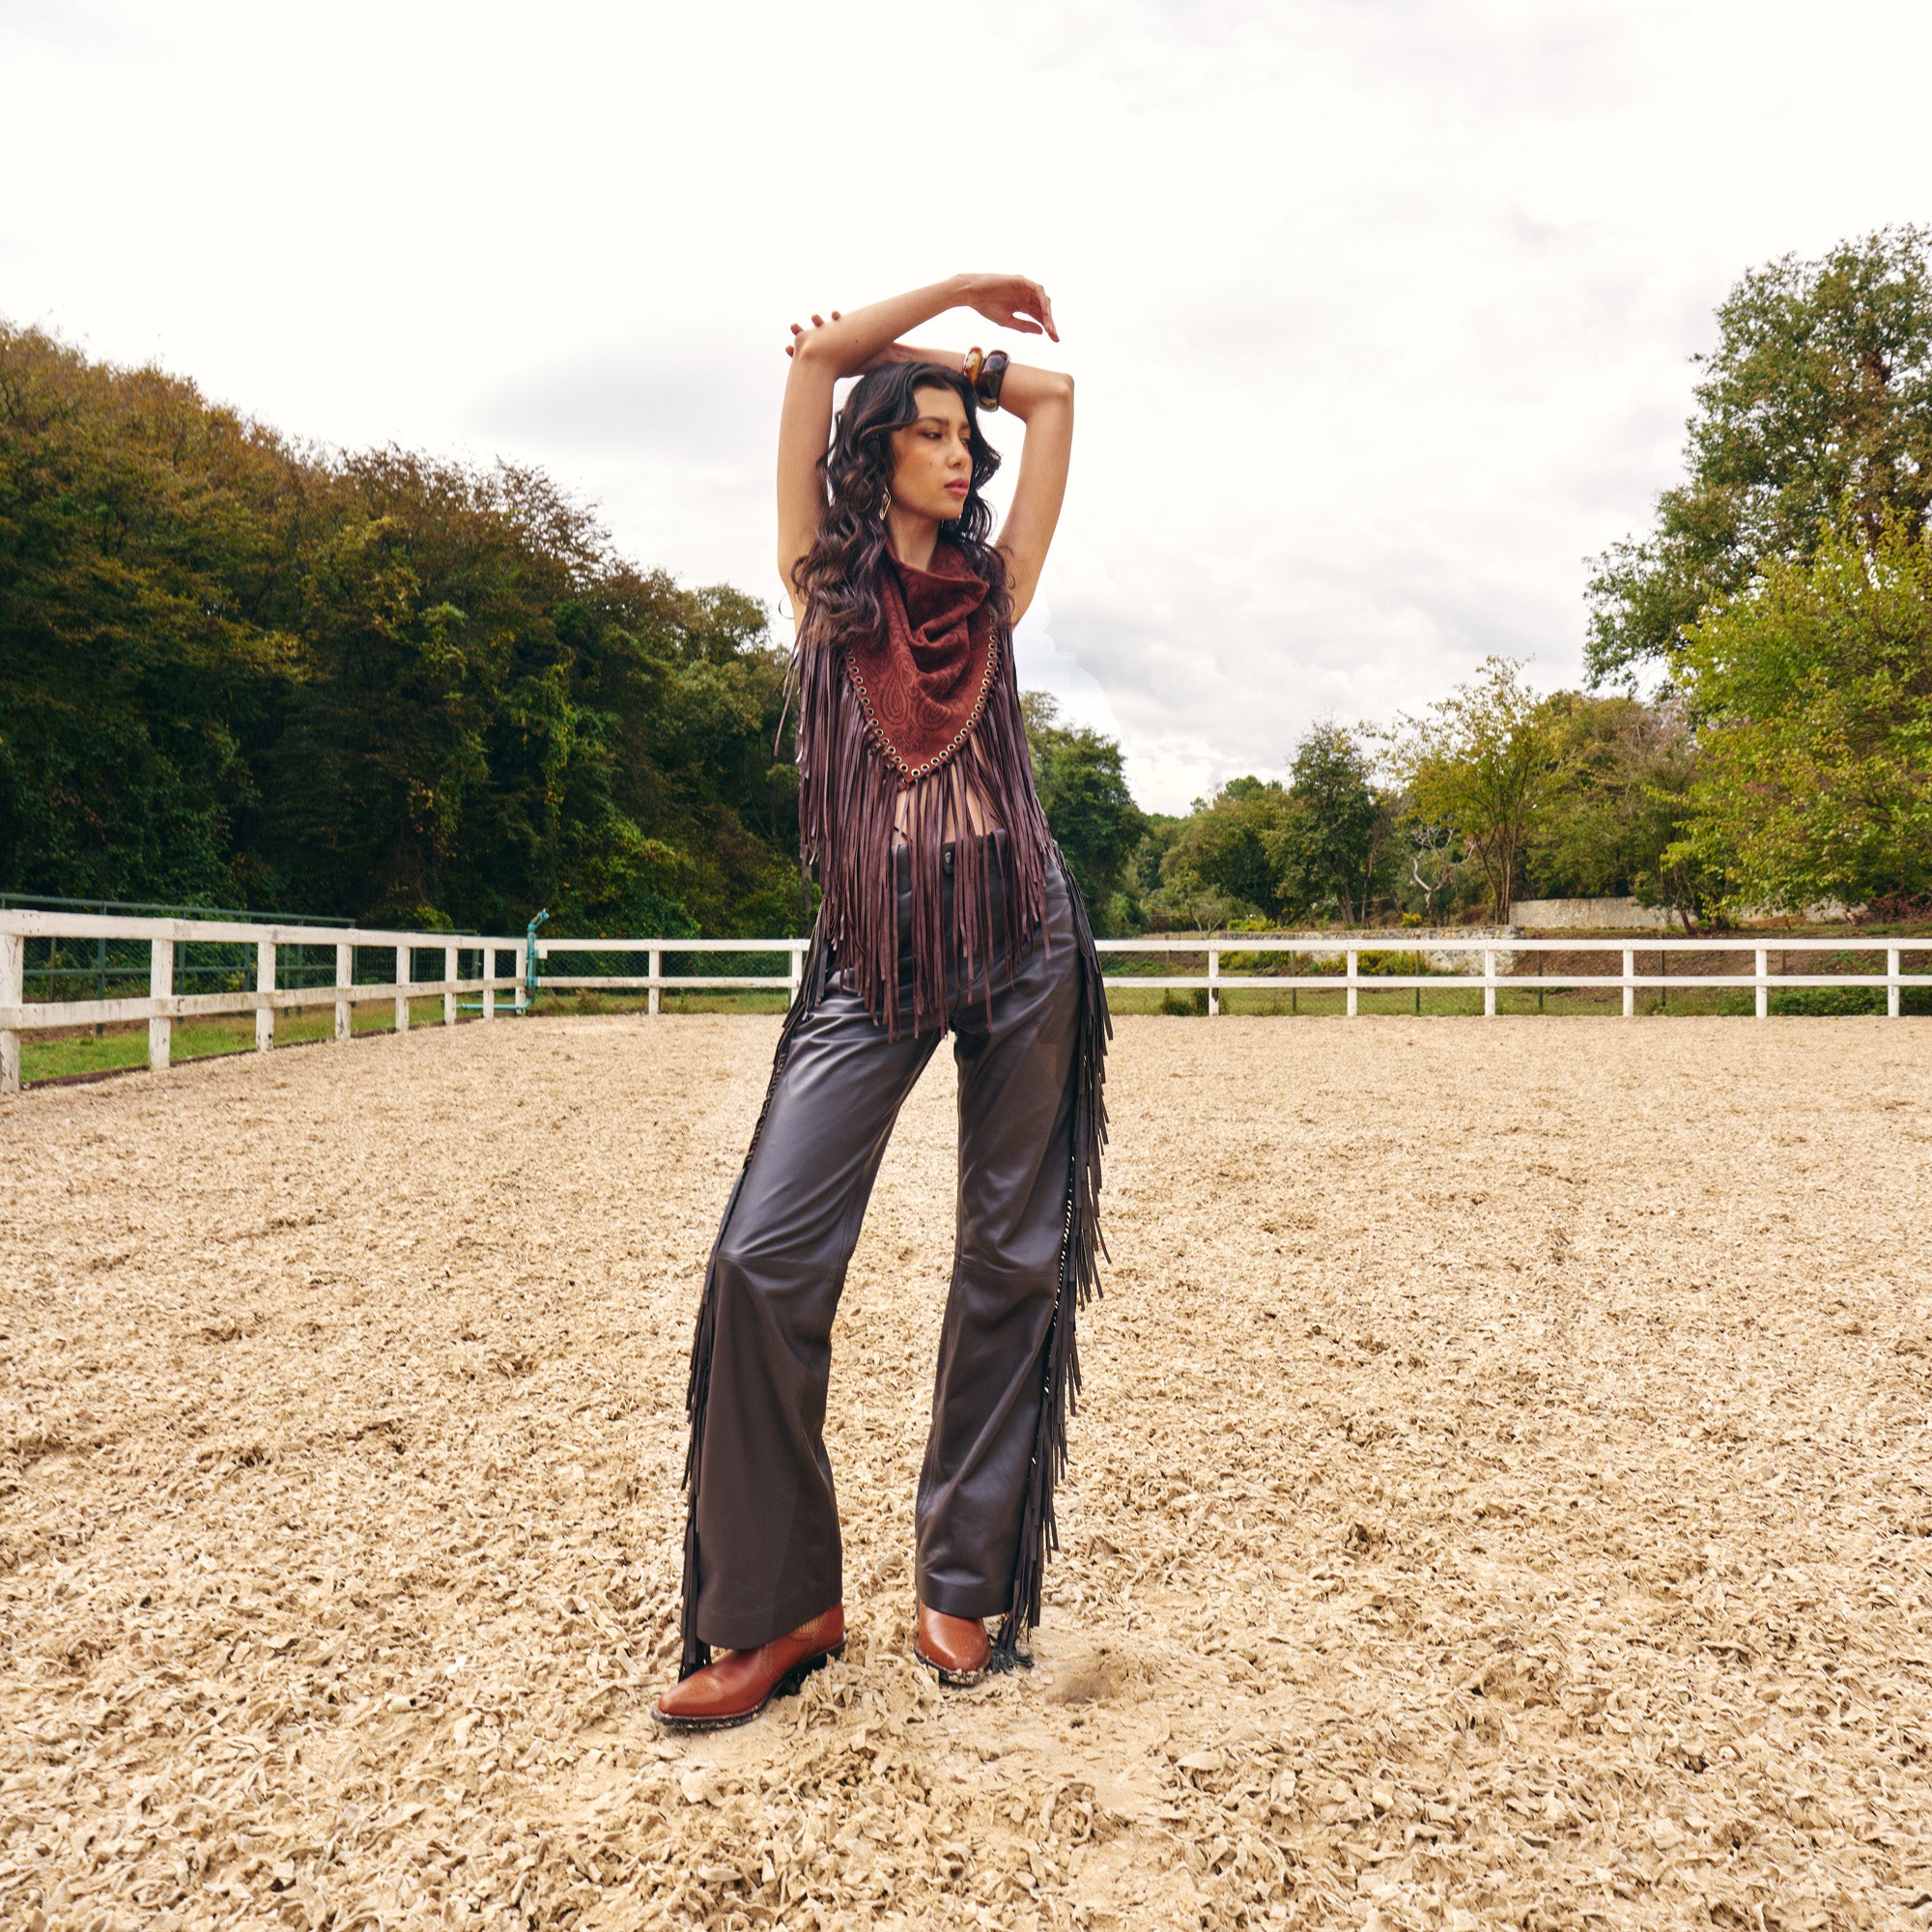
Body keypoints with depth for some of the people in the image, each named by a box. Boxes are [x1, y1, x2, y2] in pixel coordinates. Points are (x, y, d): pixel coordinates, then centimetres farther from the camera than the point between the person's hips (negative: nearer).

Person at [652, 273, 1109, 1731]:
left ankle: (965, 1584, 19)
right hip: (874, 953, -2)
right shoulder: (825, 576, 13)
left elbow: (1054, 393, 19)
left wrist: (951, 352, 28)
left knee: (1013, 1259, 3)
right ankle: (776, 1605, 6)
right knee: (765, 1257, -11)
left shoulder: (991, 585, 17)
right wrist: (961, 285, 20)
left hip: (1021, 934, 2)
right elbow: (816, 355, 9)